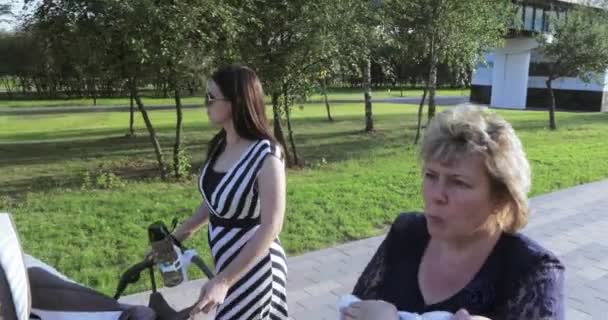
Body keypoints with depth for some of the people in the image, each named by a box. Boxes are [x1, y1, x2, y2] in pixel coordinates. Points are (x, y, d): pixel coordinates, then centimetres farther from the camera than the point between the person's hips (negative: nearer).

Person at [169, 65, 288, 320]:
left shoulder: (266, 155, -24)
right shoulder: (220, 145, -2)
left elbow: (271, 227, -24)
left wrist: (224, 281, -26)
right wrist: (181, 232, 11)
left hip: (252, 268, -7)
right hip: (226, 261, 7)